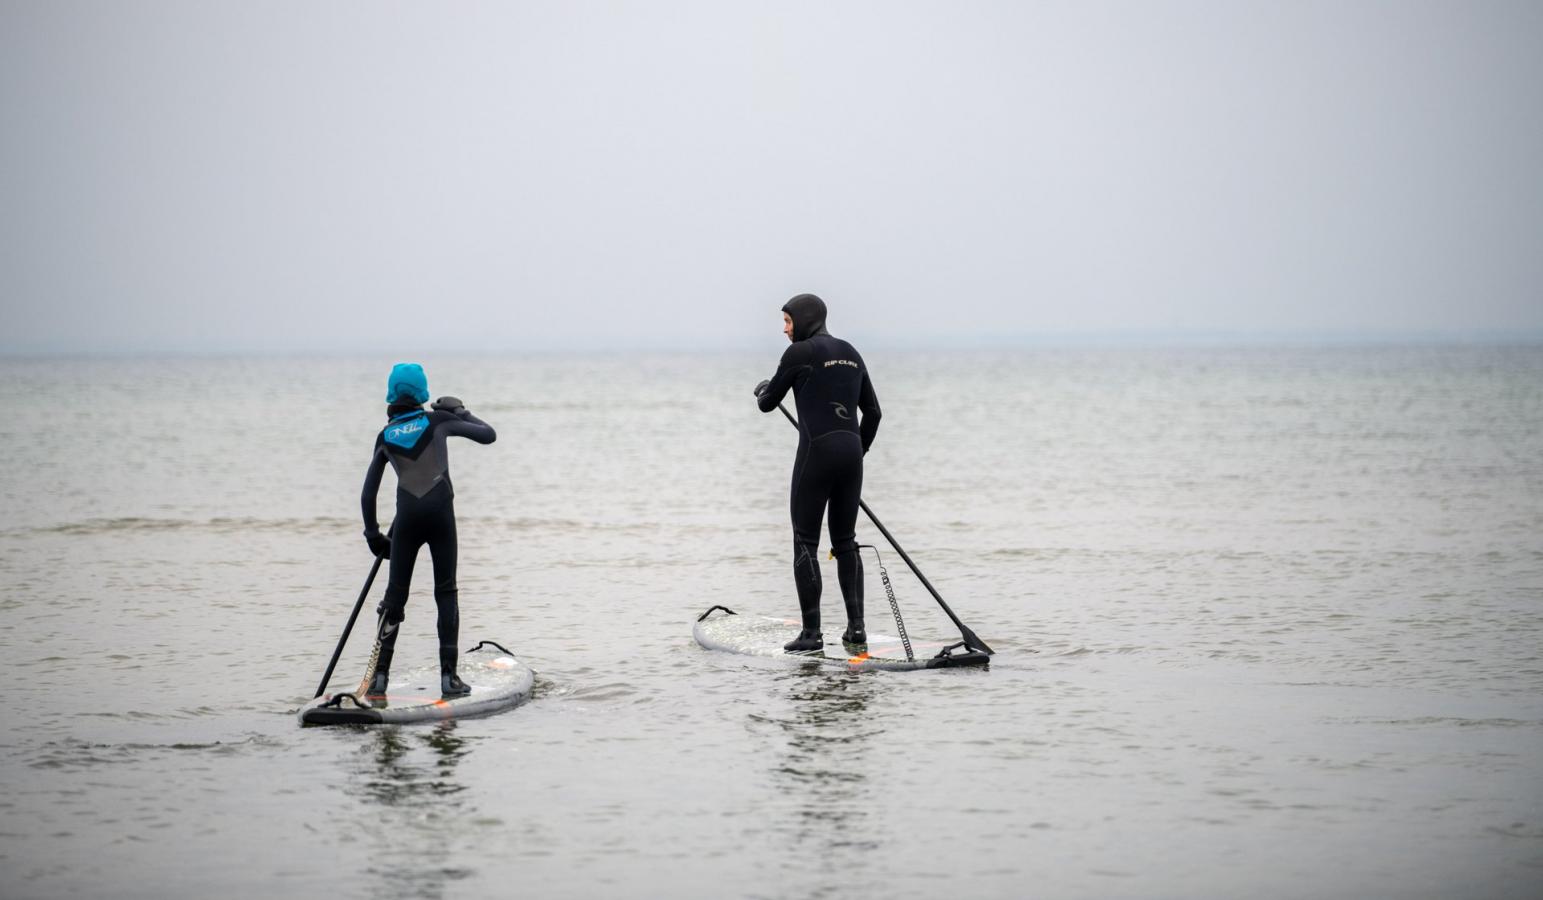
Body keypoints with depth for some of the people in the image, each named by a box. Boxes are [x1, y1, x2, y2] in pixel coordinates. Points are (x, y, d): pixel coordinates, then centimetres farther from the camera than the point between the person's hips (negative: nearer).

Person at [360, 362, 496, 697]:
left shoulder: (385, 436, 11)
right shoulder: (438, 421, 5)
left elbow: (368, 494, 12)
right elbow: (488, 435, 13)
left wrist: (373, 535, 21)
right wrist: (461, 412, 28)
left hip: (406, 517, 1)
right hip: (440, 512, -1)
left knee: (396, 595, 10)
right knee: (446, 592, 6)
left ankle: (380, 675, 5)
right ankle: (448, 675, -1)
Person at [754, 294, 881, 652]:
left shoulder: (799, 353, -5)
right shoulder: (850, 353, 15)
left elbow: (768, 404, 4)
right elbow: (872, 411, 17)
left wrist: (763, 391, 27)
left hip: (817, 452, -7)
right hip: (850, 452, 7)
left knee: (805, 544, 0)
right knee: (845, 542, 14)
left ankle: (811, 632, -4)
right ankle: (856, 626, 8)